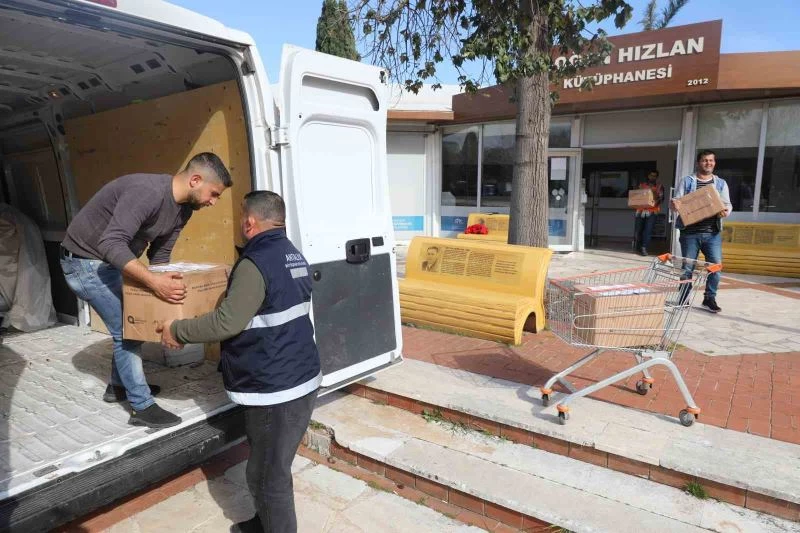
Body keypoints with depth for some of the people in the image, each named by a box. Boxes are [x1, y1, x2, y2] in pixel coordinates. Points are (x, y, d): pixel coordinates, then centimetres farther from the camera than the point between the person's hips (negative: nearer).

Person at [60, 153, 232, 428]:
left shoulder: (183, 208, -3)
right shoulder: (147, 191, -32)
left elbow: (160, 254, 4)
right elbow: (111, 244, -40)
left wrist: (165, 283, -4)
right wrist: (153, 281, -48)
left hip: (111, 262, 9)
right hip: (86, 261, -9)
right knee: (126, 330, -7)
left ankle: (119, 385, 37)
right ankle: (142, 407, 4)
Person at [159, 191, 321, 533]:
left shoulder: (256, 263, -20)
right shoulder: (293, 255, 9)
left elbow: (226, 322, -22)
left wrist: (177, 330, -8)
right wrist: (235, 283, 34)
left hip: (275, 388, -10)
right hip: (301, 377, 10)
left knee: (267, 474, 7)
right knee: (273, 466, 25)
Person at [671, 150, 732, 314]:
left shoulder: (721, 183, 13)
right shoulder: (687, 181, 6)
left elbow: (727, 204, 8)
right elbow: (675, 202, 3)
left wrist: (725, 211, -15)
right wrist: (674, 204, -22)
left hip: (712, 233, 2)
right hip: (690, 232, -2)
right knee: (687, 267, 4)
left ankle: (709, 299, 12)